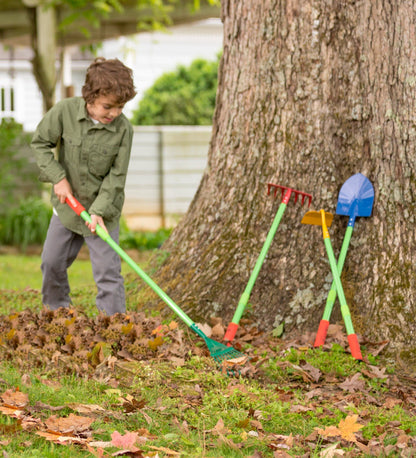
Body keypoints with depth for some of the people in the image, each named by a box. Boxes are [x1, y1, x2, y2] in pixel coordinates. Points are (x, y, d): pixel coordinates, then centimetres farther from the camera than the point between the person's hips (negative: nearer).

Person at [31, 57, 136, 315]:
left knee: (108, 272, -7)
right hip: (67, 205, 3)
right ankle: (57, 312, 39)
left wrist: (99, 211, -22)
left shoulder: (123, 129, -18)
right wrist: (58, 177, -13)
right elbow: (40, 143, -3)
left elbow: (116, 176, -14)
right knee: (52, 264, 15)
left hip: (103, 210, -3)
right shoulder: (65, 111, -17)